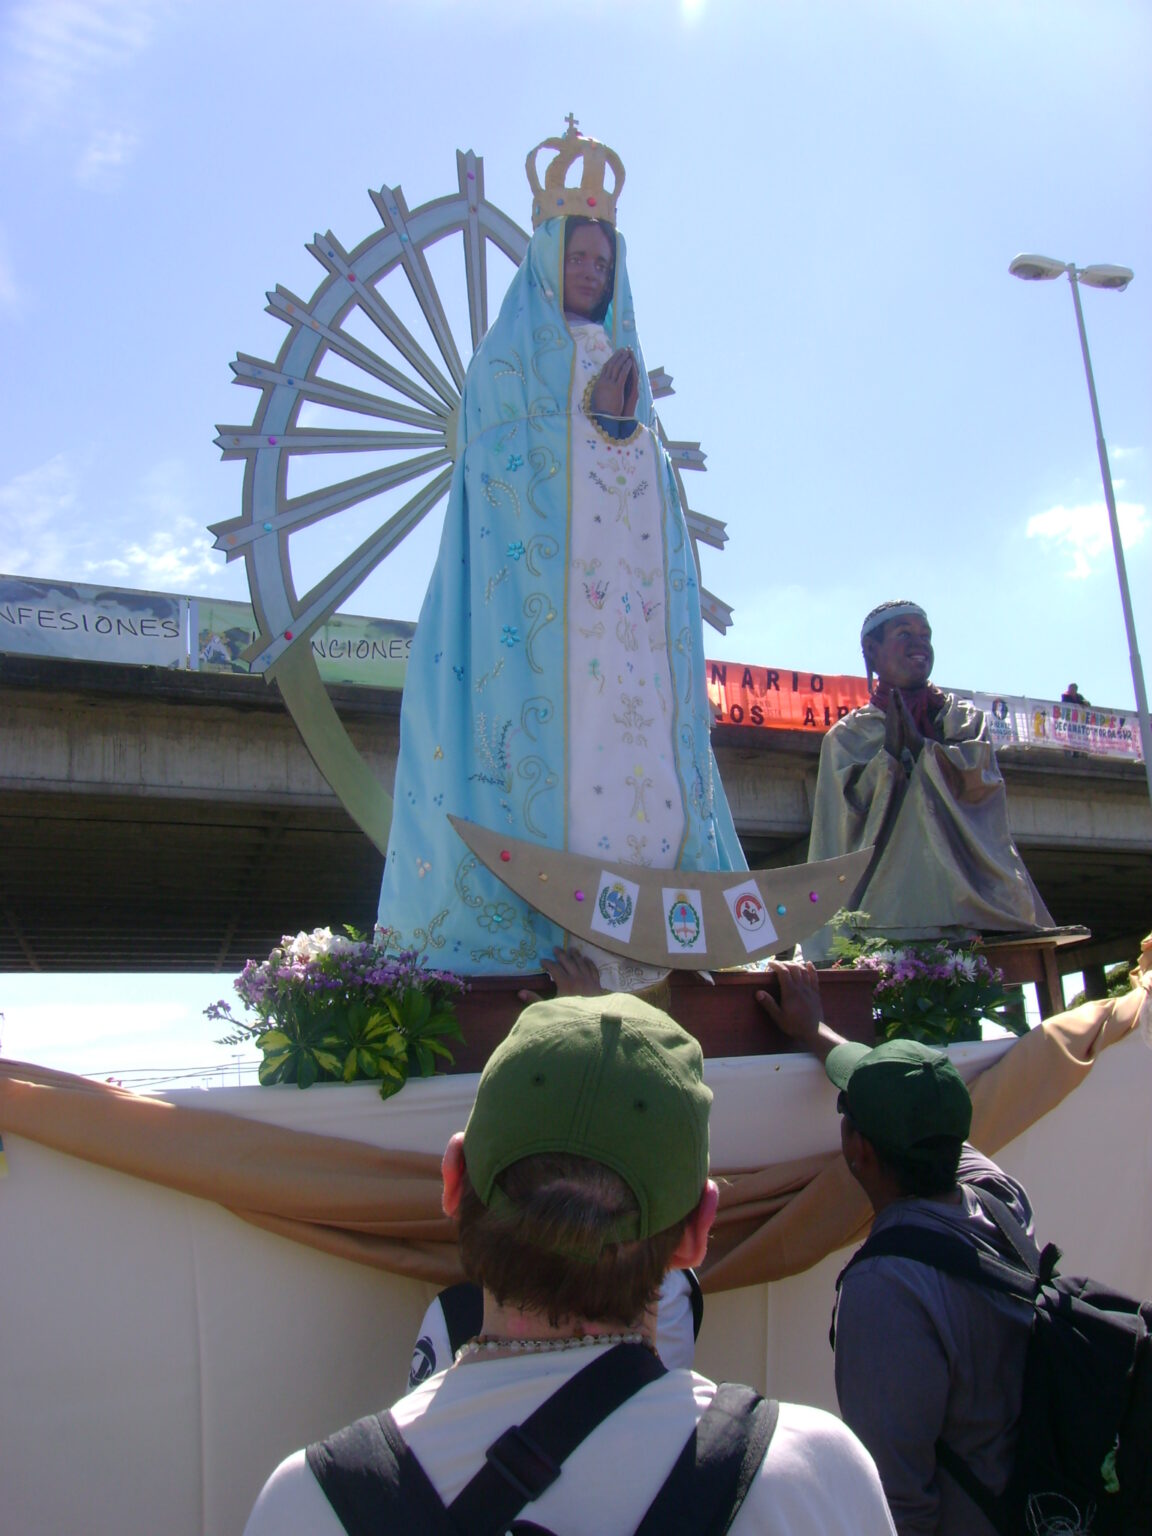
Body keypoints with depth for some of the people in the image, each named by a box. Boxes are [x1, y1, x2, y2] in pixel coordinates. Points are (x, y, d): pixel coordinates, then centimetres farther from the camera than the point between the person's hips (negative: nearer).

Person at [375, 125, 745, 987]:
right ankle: (565, 933, -19)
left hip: (631, 581, 6)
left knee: (645, 737, -7)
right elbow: (502, 461, -2)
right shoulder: (511, 355, 12)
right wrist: (596, 416, -8)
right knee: (557, 731, -16)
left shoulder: (626, 364, 28)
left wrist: (627, 415, 3)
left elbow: (655, 485, 22)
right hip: (543, 576, -5)